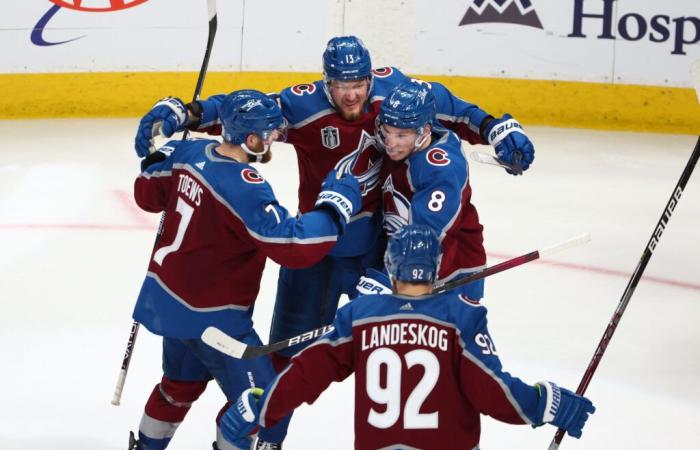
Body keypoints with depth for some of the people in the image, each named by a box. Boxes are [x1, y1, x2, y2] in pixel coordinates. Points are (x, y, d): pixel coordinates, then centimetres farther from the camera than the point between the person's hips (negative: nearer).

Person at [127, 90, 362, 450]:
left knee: (182, 382, 32)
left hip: (166, 296, 9)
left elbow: (147, 193, 11)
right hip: (209, 316, -9)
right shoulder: (244, 189, -30)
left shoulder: (190, 152, -6)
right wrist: (337, 203, -23)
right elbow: (294, 245, -33)